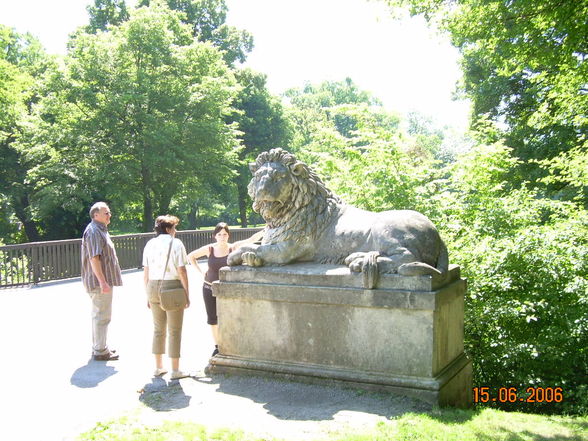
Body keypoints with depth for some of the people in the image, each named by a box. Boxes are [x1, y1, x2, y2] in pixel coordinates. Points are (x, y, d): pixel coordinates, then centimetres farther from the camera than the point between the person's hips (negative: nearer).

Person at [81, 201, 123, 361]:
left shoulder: (100, 230, 18)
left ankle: (98, 346, 29)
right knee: (102, 316, -6)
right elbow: (94, 258, -24)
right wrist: (102, 281, -27)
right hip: (99, 281, -11)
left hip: (103, 280, 11)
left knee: (99, 315, 18)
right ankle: (100, 351, 0)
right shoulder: (94, 231, -16)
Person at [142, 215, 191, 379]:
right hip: (173, 287, -5)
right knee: (174, 331, 3)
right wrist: (187, 294, -5)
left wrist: (148, 295, 14)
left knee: (158, 329, 16)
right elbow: (181, 270, -11)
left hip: (153, 287, 5)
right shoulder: (175, 243, -6)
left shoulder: (150, 244, 7)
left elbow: (146, 272, 7)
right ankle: (175, 370, 6)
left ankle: (158, 367, 22)